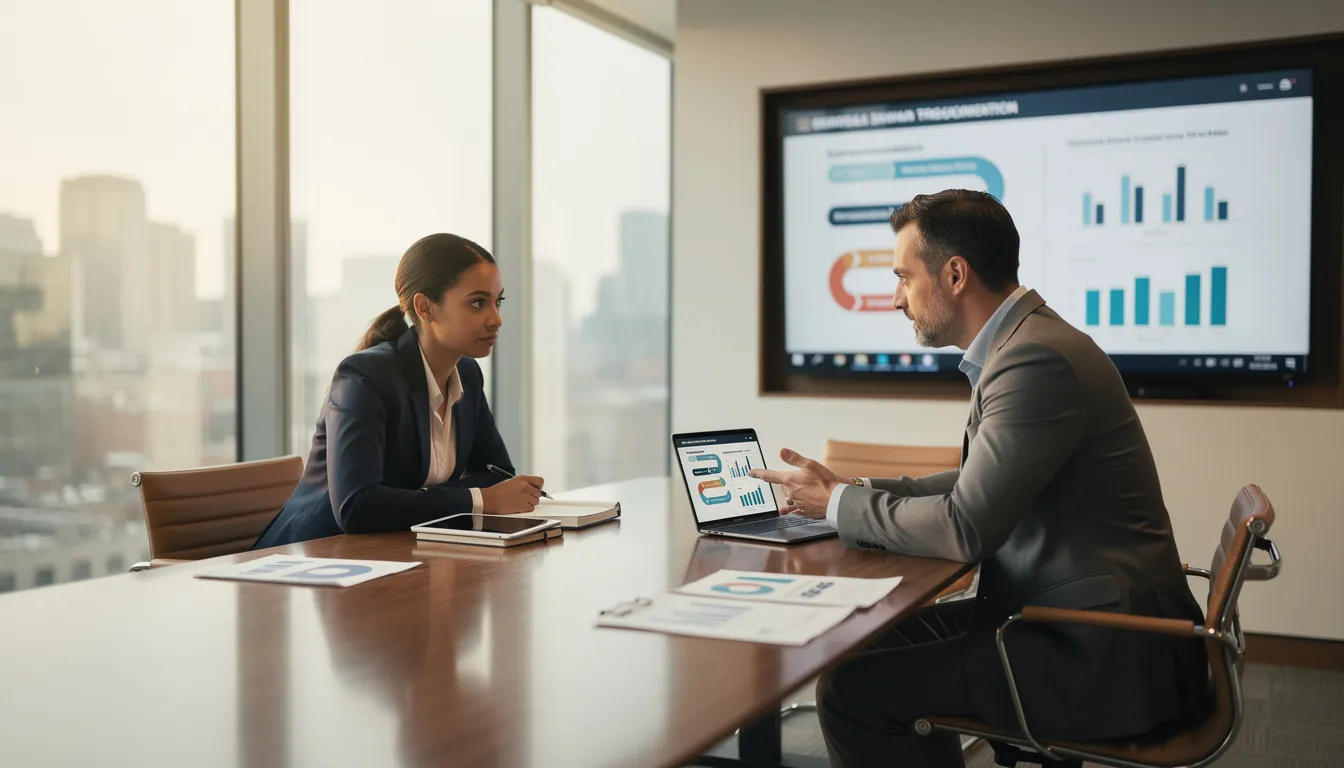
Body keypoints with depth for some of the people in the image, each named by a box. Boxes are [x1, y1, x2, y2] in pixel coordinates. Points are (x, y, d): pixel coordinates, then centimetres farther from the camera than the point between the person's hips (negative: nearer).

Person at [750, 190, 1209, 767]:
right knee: (884, 637, 15)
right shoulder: (1023, 344, 9)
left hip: (1105, 656, -10)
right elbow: (979, 485, 17)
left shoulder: (1037, 359, -21)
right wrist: (854, 491, 7)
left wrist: (838, 503, -8)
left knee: (852, 688, -13)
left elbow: (966, 528, -23)